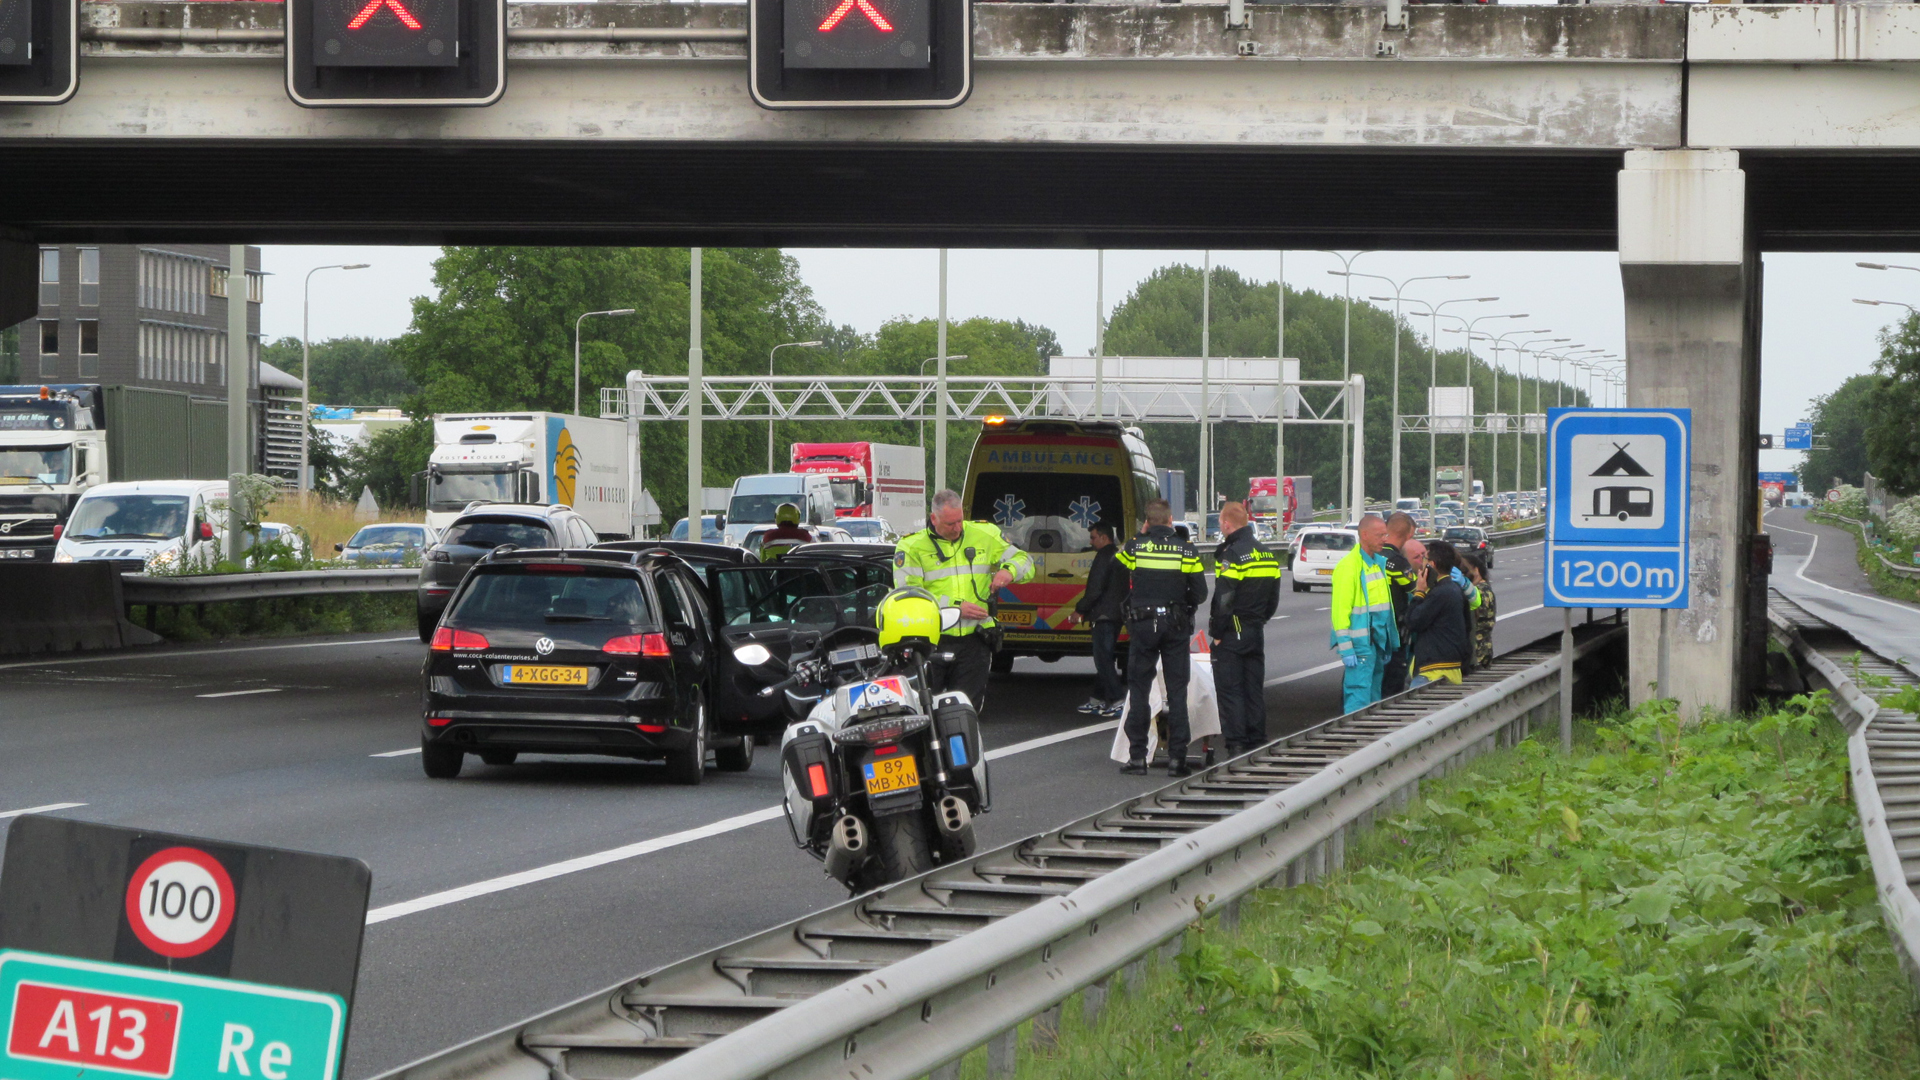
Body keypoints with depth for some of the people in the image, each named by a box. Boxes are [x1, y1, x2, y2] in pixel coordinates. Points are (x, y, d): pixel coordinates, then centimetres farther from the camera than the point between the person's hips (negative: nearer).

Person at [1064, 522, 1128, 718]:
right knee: (1104, 659, 15)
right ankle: (1098, 701, 21)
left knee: (1103, 659, -10)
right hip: (1118, 614, 10)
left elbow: (1095, 589, -19)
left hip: (1104, 616, -10)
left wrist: (1079, 610, -10)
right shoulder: (1119, 556, 17)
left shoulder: (1104, 557, -13)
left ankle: (1118, 701, -16)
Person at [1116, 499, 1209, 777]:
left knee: (1138, 691, 6)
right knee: (1177, 691, 4)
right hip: (1176, 627, 0)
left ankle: (1137, 757, 3)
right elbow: (1200, 593, -1)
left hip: (1142, 627, 0)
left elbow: (1116, 565, 16)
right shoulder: (1187, 551, -3)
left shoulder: (1135, 547, -5)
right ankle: (1177, 758, 1)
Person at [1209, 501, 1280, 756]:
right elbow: (1274, 599, 16)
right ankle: (1258, 743, 13)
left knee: (1230, 690, -4)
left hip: (1232, 633, -8)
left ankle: (1236, 744, -8)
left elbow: (1223, 600, -18)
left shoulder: (1231, 555, -15)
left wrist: (1217, 633, -11)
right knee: (1255, 689, 12)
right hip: (1256, 633, 8)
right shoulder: (1267, 554, 11)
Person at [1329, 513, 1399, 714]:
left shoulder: (1381, 562, 14)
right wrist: (1346, 648, -19)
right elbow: (1341, 609, -15)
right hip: (1361, 643, -8)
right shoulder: (1349, 566, -11)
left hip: (1380, 641, 8)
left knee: (1374, 694, 12)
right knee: (1359, 697, -11)